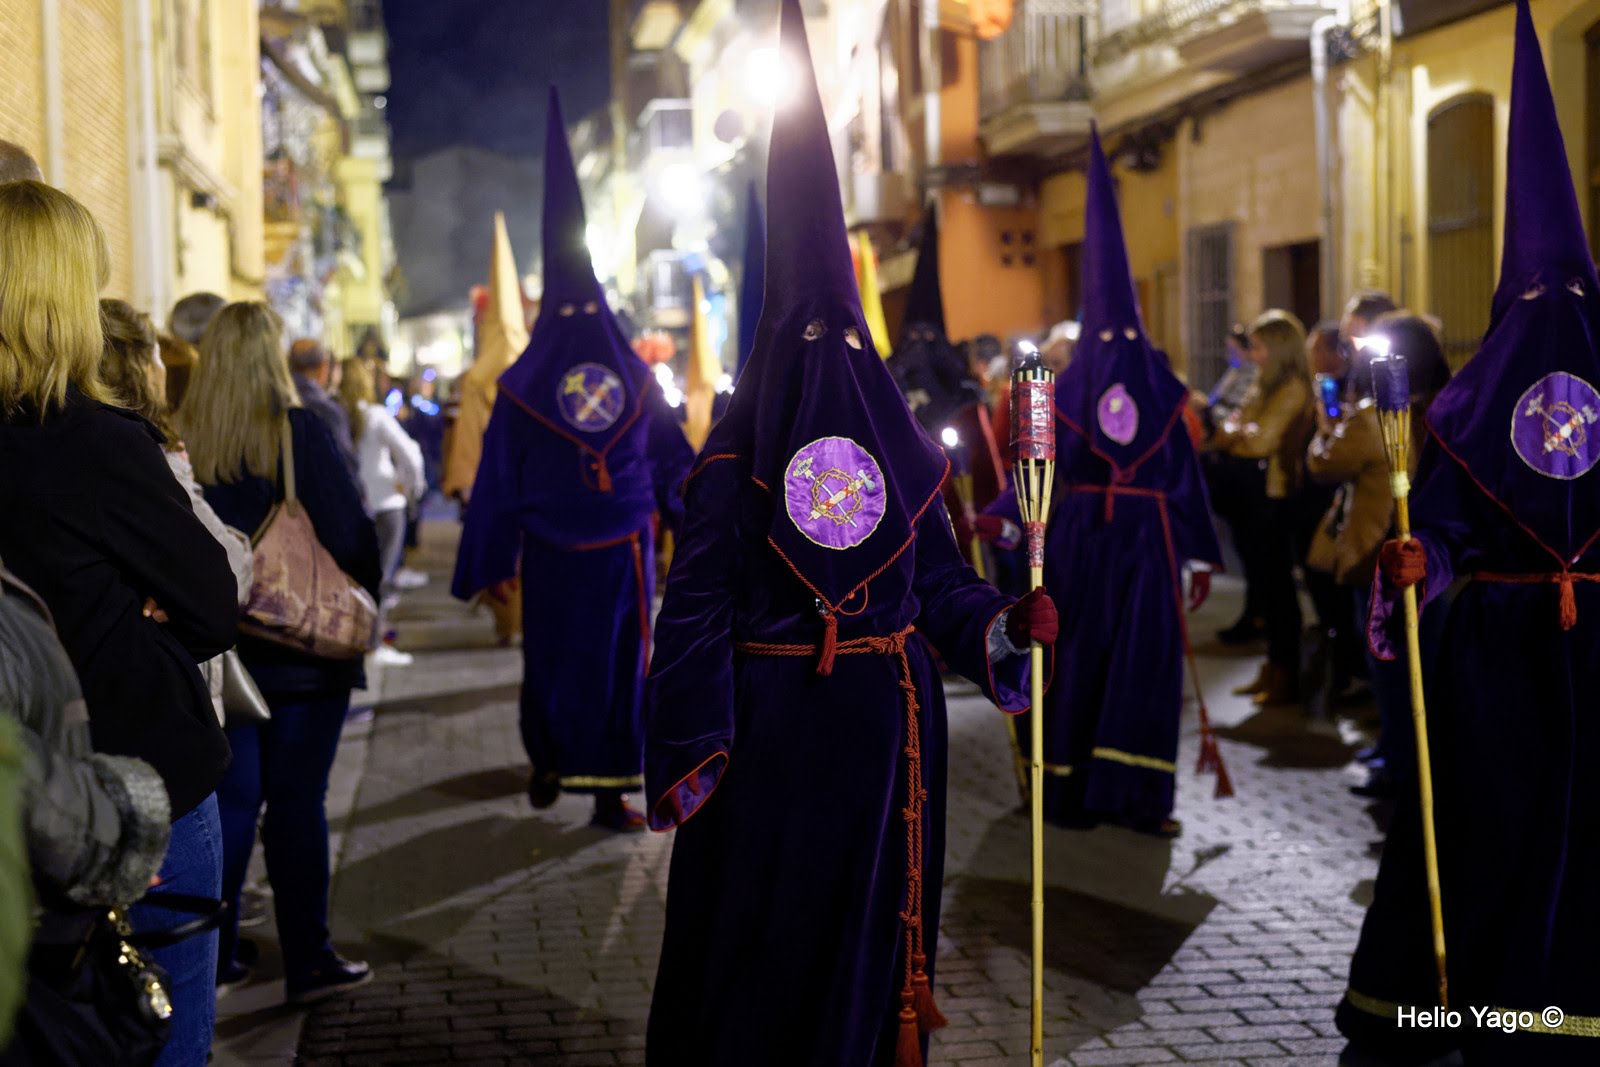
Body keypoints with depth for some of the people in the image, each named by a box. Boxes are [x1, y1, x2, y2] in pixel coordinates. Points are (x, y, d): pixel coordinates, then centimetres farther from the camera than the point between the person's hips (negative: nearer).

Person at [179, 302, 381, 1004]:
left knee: (231, 798, 13)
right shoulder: (300, 432, -12)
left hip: (218, 649, 3)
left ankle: (212, 956, 19)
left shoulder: (180, 439, -3)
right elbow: (349, 532, -13)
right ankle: (308, 963, 11)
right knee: (298, 801, 4)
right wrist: (362, 603, 4)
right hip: (303, 649, -3)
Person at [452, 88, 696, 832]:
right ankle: (612, 791, 1)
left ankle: (549, 768, 28)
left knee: (551, 660, 14)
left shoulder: (522, 387, -2)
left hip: (552, 552, 0)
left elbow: (498, 481, -1)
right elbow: (675, 462, 7)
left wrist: (489, 564, 4)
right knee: (620, 662, 2)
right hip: (626, 545, 0)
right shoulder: (636, 377, 1)